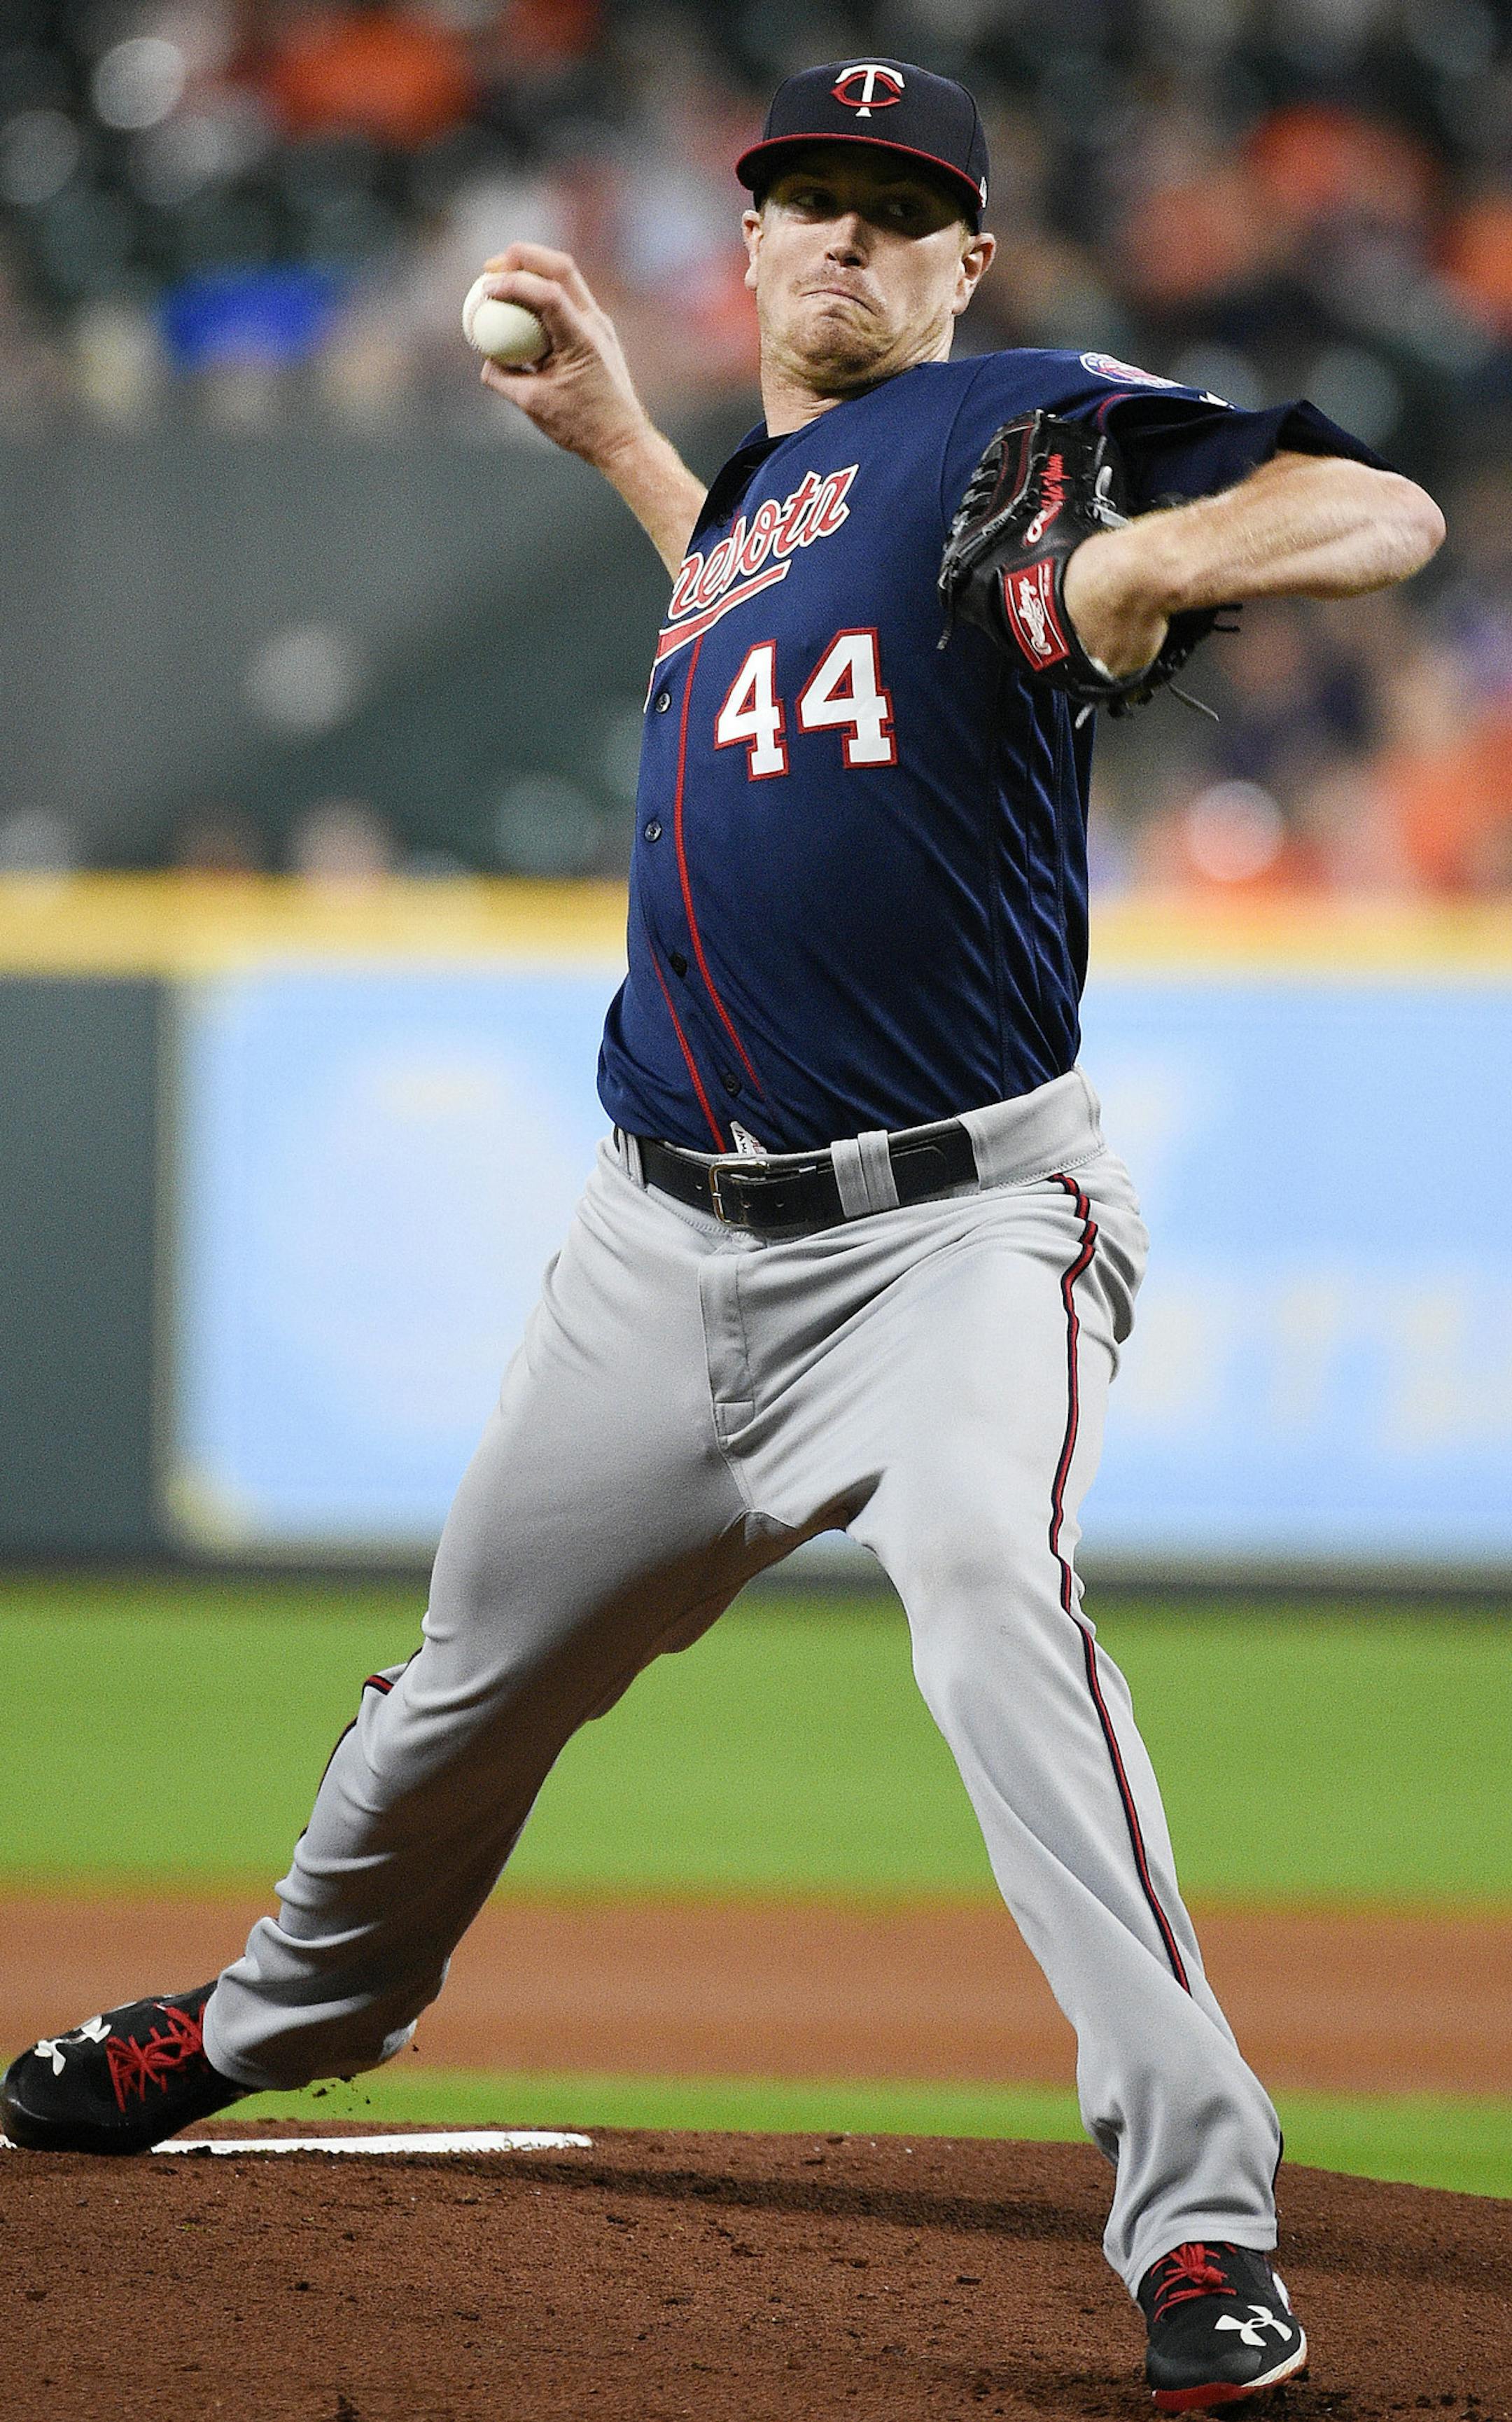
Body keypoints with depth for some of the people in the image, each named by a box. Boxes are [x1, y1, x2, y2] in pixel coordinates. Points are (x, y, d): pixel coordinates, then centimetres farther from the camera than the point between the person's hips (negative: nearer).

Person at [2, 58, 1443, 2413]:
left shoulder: (1016, 421, -5)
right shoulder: (754, 489, 16)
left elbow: (1389, 513, -15)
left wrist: (1167, 555, -34)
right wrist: (617, 434, 33)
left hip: (954, 1229, -7)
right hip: (672, 1244, 7)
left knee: (988, 1594, -31)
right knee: (486, 1660, 20)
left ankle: (1201, 2219, -34)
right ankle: (285, 2017, 47)